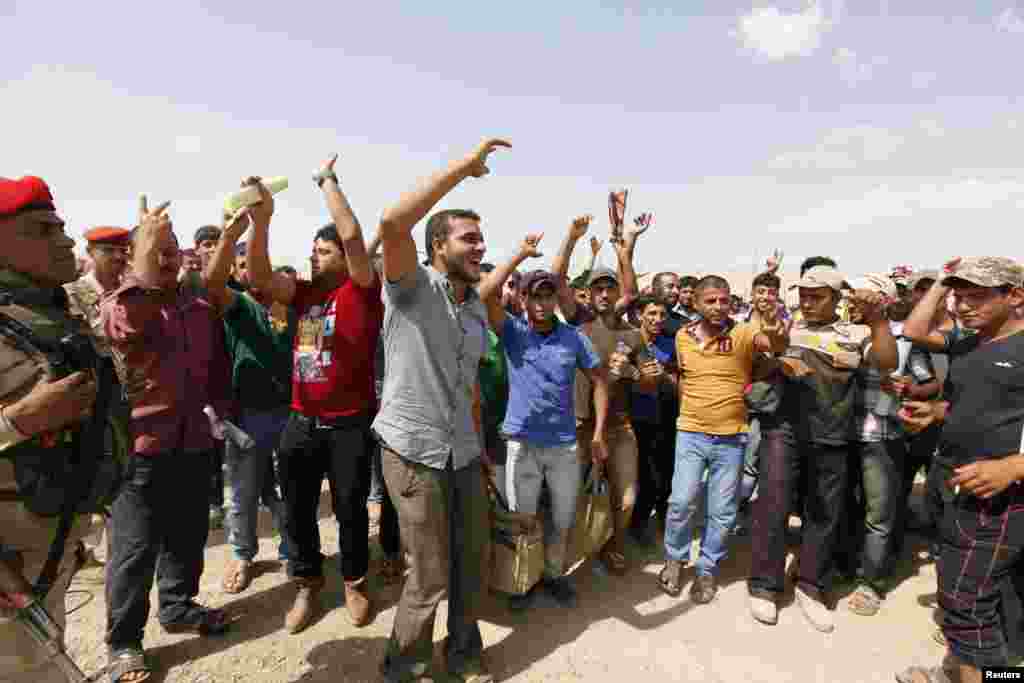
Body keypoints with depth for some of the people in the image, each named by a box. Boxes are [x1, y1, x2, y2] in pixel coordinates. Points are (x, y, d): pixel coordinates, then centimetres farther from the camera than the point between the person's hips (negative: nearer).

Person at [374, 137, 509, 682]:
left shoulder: (477, 310, 11)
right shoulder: (410, 286, -9)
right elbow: (392, 222, -30)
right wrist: (464, 166, -24)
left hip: (464, 453, 7)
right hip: (414, 452, -6)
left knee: (471, 564, 16)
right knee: (430, 576, 5)